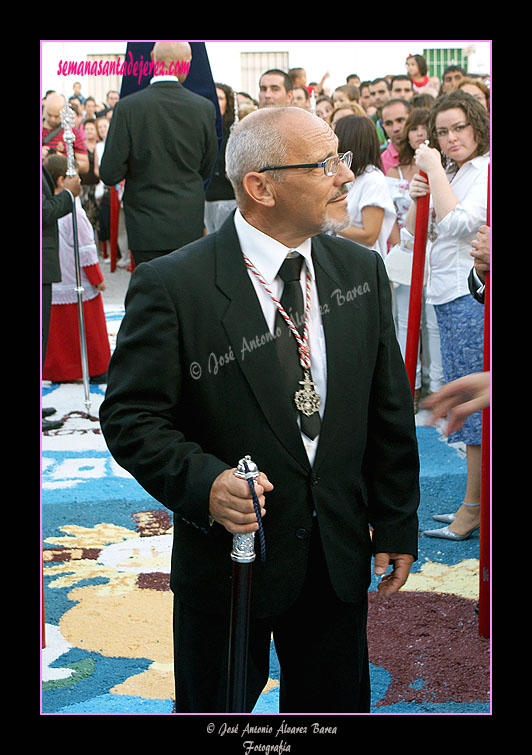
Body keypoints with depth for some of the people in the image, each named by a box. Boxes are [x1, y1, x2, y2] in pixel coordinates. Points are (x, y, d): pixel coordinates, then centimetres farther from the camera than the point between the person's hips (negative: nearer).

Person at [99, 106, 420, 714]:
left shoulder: (363, 270, 1)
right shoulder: (170, 286, -15)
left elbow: (388, 409, 7)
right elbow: (130, 415, -12)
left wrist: (396, 522, 7)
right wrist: (201, 481, -28)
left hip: (340, 558, 4)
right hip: (228, 557, -4)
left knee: (338, 707, 19)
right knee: (215, 708, 16)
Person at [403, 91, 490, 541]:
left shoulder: (486, 170, -9)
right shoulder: (450, 173, 18)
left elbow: (458, 222, -21)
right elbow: (416, 231, 20)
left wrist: (434, 170, -14)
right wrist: (417, 200, 1)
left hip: (474, 296, -9)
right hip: (449, 296, 9)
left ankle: (473, 508, 1)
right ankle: (475, 502, 21)